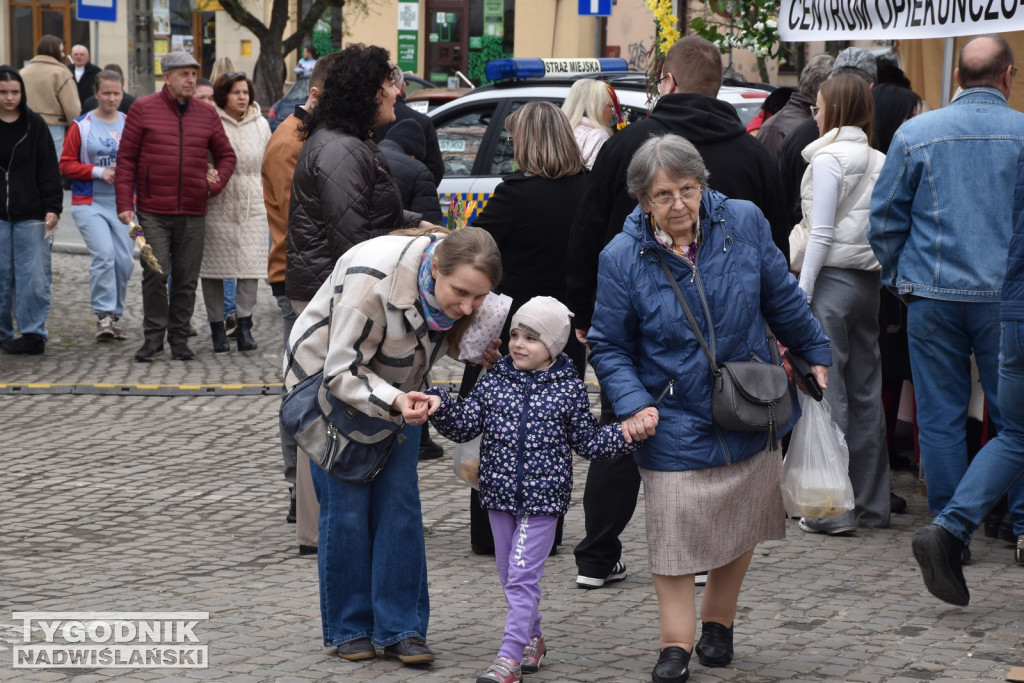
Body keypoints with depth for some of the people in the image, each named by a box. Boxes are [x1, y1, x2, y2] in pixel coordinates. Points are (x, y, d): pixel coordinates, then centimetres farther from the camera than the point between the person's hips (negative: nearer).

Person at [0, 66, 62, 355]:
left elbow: (49, 169, 3)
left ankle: (33, 332, 2)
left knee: (33, 276, -3)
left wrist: (53, 207, -4)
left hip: (31, 214, 0)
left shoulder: (35, 124, 3)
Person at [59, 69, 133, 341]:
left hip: (123, 203, 3)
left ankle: (115, 316, 18)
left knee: (125, 260, 2)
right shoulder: (81, 126, -2)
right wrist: (99, 172, -13)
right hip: (90, 204, -3)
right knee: (104, 254, -18)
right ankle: (104, 315, -10)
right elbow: (67, 164, -2)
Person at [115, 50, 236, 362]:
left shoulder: (206, 115, 11)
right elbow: (126, 158, 0)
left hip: (193, 213, 3)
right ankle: (154, 336, 6)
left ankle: (179, 338, 14)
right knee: (155, 275, -7)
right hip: (153, 211, -3)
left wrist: (215, 184, 4)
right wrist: (124, 204, -6)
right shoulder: (143, 109, 2)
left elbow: (226, 155, 21)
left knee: (186, 279, 5)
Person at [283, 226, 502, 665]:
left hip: (397, 388, 5)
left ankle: (400, 629, 2)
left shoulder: (461, 285, -20)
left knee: (399, 501, -2)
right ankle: (349, 629, 8)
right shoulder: (373, 278, -38)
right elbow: (343, 371, -31)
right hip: (328, 380, -5)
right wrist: (394, 403, -46)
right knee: (346, 506, -5)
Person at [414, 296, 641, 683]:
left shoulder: (569, 389, -3)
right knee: (509, 576, 15)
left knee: (523, 578, -8)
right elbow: (464, 426, 1)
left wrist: (625, 434, -9)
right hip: (500, 494, 4)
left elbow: (588, 441, 5)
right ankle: (532, 639, 34)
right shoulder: (494, 382, 3)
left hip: (543, 497, -4)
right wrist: (440, 405, -15)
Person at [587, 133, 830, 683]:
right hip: (674, 425, -3)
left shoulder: (743, 223, -7)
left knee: (742, 523, 13)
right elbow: (608, 346, -4)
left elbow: (783, 299, 8)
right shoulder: (622, 258, -12)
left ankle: (718, 622, 33)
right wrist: (633, 404, -18)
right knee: (674, 532, -2)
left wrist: (814, 354, 18)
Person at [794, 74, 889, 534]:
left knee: (826, 392, -4)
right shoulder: (879, 162, 9)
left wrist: (801, 295, -11)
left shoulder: (829, 159, -9)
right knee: (865, 393, 11)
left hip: (832, 279, -7)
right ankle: (872, 504, 16)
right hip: (869, 280, 7)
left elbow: (822, 234, -13)